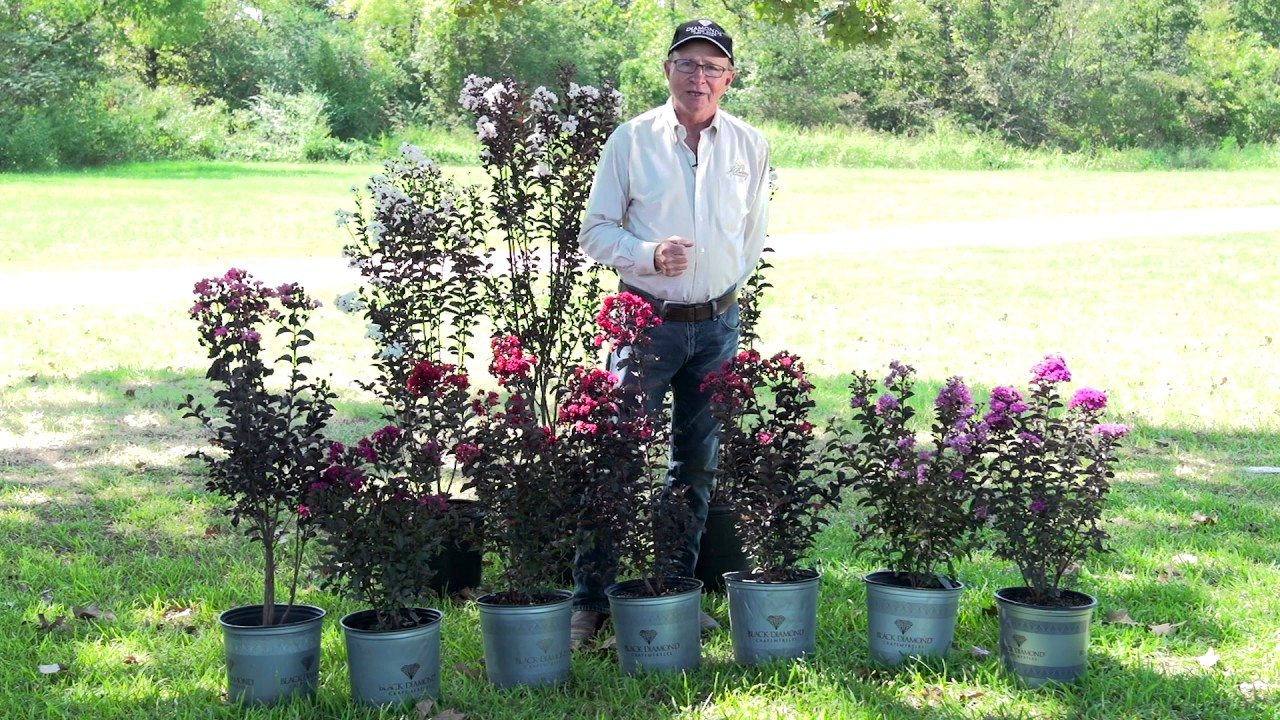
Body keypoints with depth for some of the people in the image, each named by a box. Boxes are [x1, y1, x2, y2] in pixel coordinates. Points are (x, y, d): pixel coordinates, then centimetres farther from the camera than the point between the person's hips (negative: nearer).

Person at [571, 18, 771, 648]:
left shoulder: (750, 146, 5)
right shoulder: (632, 140, -3)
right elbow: (596, 232, -2)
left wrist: (725, 287, 13)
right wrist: (650, 257, -17)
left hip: (718, 324, 3)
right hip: (646, 321, -3)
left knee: (698, 464, 10)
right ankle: (590, 600, 2)